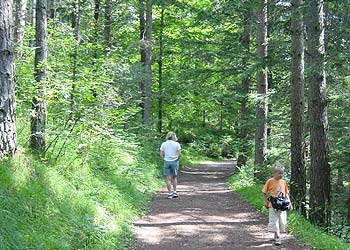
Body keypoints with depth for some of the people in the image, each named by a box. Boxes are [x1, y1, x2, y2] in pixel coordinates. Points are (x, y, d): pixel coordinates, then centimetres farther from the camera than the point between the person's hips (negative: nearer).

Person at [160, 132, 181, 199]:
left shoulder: (163, 144, 3)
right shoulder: (177, 144, -1)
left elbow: (161, 154, -1)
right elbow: (179, 154, -9)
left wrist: (165, 159, 8)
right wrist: (177, 159, 6)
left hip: (166, 162, 0)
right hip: (174, 162, 0)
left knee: (168, 178, 4)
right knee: (174, 177, 17)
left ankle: (170, 193, 2)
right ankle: (174, 192, 15)